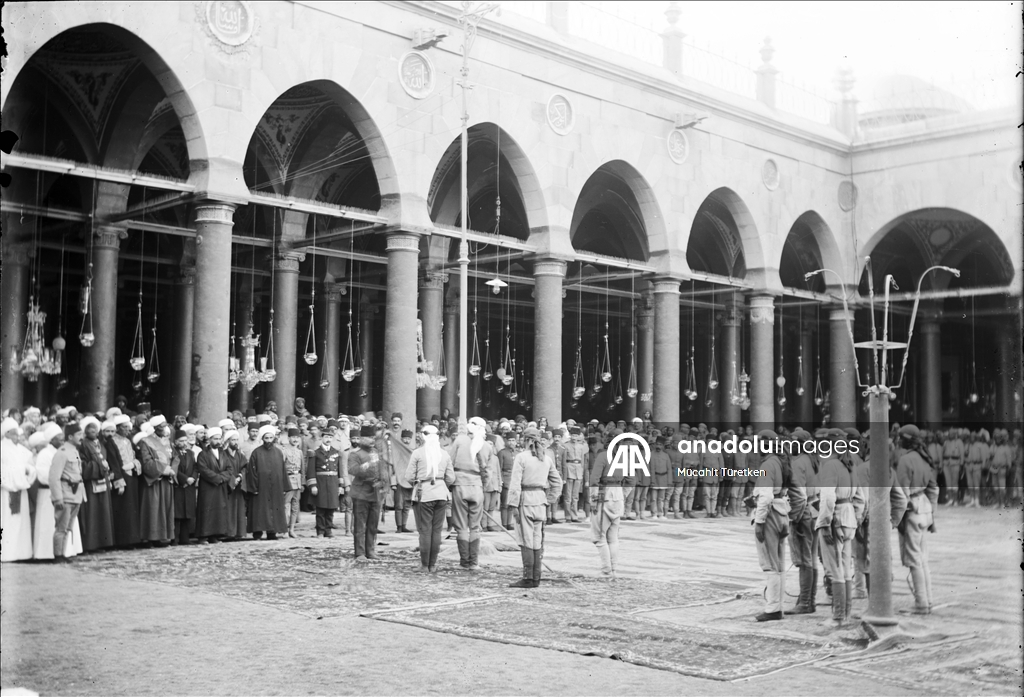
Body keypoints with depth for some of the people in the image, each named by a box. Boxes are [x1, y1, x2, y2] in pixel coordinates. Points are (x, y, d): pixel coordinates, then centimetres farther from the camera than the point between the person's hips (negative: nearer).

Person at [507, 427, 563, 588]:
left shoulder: (521, 457, -8)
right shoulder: (547, 458, 9)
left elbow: (515, 483, -12)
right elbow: (557, 482, 13)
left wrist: (513, 504, -11)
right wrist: (552, 499, 18)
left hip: (526, 499, -6)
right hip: (541, 499, 6)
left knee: (526, 540, -3)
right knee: (538, 541, 10)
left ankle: (528, 578, -3)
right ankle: (536, 578, 14)